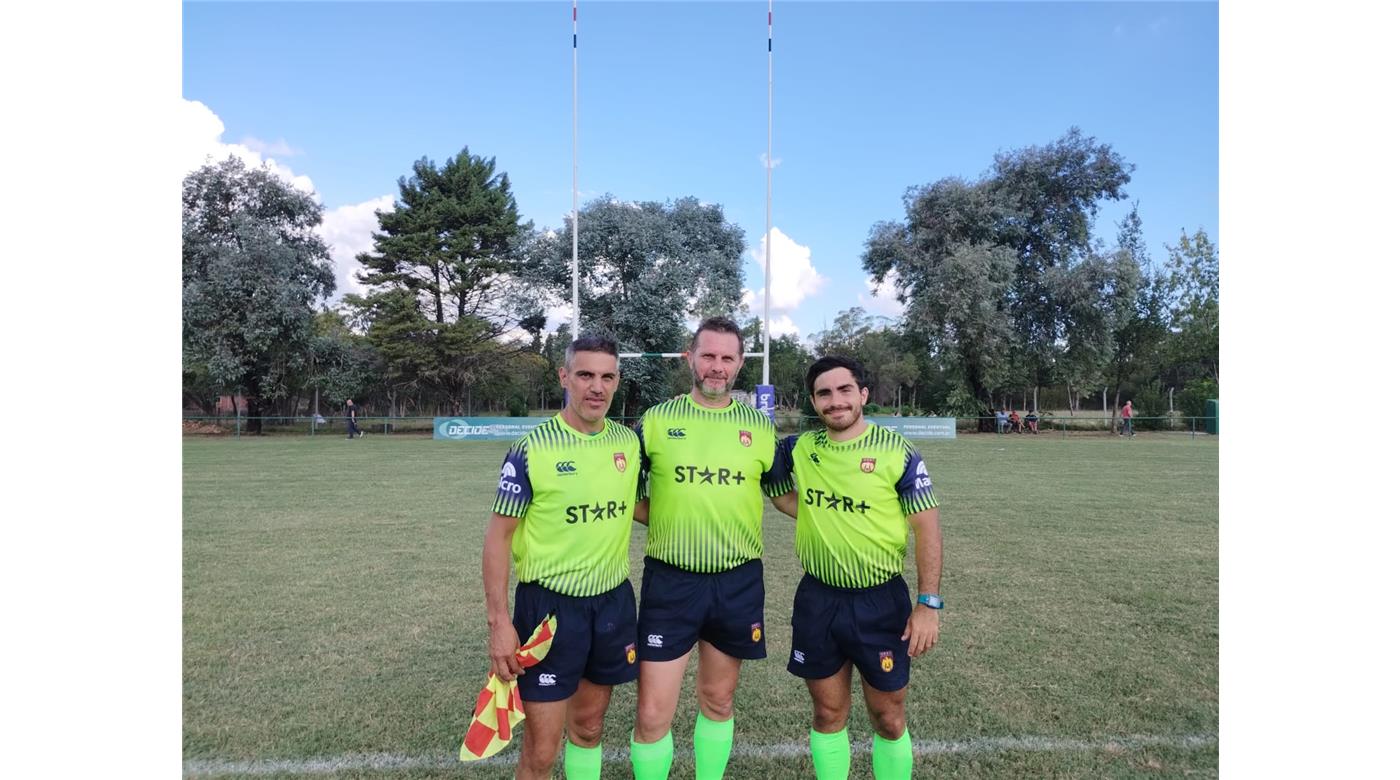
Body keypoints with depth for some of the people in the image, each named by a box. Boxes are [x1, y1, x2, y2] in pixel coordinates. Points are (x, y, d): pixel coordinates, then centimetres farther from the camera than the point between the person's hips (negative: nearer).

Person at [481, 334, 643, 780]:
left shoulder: (629, 442, 1)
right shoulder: (531, 449, -14)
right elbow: (499, 535, -10)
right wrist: (499, 620, -13)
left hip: (614, 601, 5)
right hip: (549, 603, -4)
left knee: (588, 727, 21)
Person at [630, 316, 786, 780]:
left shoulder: (760, 427, 1)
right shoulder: (656, 420, -3)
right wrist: (665, 519, -5)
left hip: (738, 582, 2)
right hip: (670, 581, -1)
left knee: (718, 701, 18)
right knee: (652, 714, 1)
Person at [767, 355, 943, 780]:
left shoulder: (898, 452, -11)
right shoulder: (799, 448, -2)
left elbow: (927, 528, -8)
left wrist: (928, 603, -12)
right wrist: (823, 522, 1)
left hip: (881, 600, -2)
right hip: (817, 599, 3)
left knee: (888, 719, 13)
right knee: (828, 714, 16)